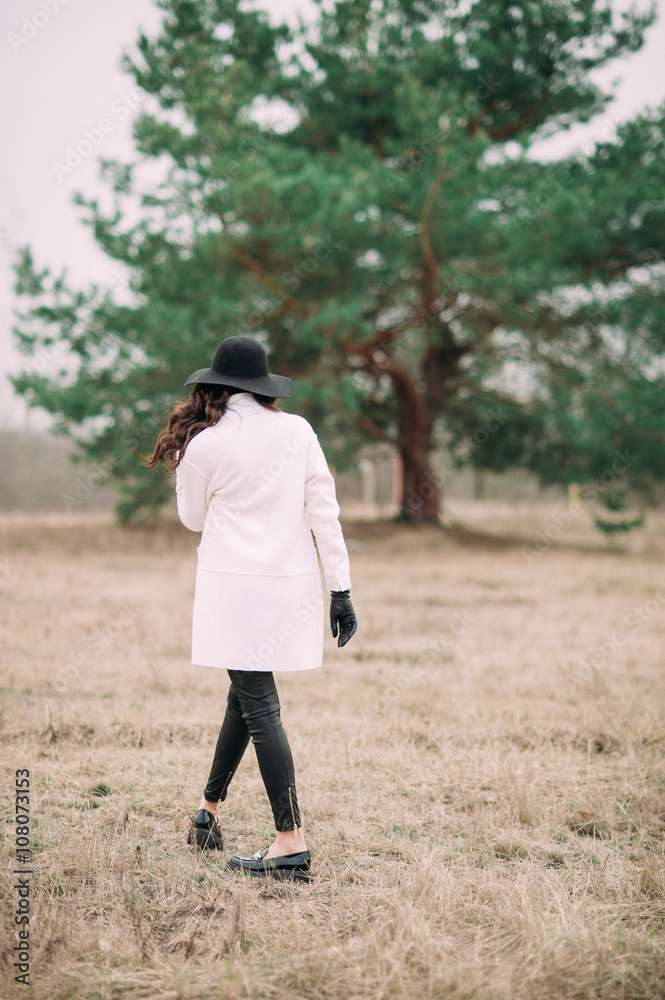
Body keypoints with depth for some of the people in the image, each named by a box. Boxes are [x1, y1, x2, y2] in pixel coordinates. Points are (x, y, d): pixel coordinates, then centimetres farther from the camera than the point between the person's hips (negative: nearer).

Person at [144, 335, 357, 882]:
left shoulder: (203, 445, -5)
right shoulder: (297, 431, 3)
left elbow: (192, 519, 10)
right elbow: (324, 512, 0)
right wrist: (341, 589, 3)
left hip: (236, 585, -4)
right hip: (293, 582, 5)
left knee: (259, 706, -5)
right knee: (246, 695, 19)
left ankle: (292, 844, -10)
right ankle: (208, 811, 34)